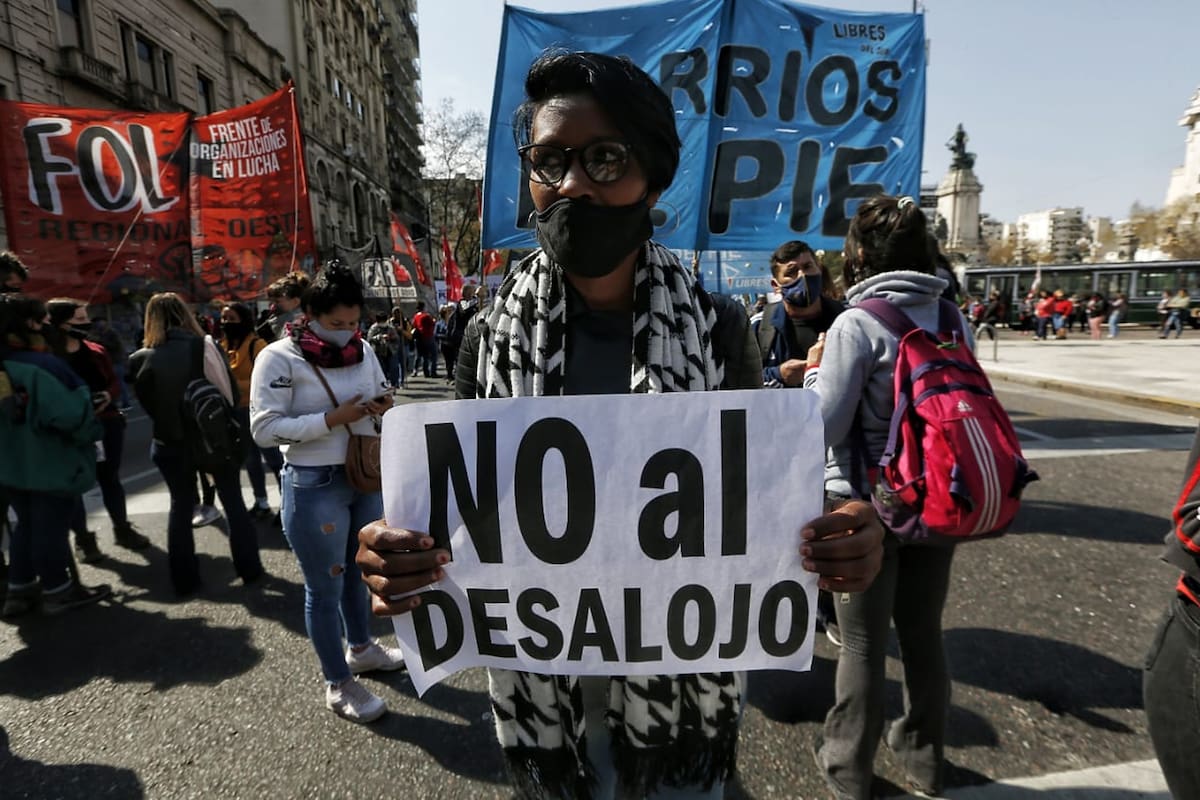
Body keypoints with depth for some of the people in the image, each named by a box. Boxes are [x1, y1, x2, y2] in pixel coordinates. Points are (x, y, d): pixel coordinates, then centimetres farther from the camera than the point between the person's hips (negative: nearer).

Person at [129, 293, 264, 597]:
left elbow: (146, 402, -1)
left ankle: (185, 581, 20)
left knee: (181, 507, 14)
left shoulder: (142, 359, -9)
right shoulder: (207, 347, -10)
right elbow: (232, 391, -7)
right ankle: (250, 569, 19)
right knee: (233, 501, 13)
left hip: (173, 443, 0)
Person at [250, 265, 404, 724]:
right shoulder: (280, 358, -13)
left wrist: (383, 406, -10)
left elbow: (382, 395, 14)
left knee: (359, 569, 22)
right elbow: (265, 429, -17)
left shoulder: (362, 350, 3)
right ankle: (338, 685, 26)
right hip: (314, 485, -6)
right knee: (326, 586, 8)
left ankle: (361, 647, 45)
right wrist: (332, 419, -24)